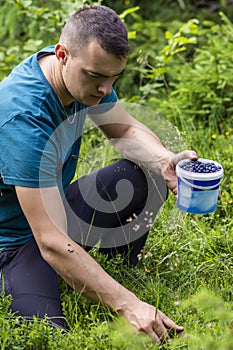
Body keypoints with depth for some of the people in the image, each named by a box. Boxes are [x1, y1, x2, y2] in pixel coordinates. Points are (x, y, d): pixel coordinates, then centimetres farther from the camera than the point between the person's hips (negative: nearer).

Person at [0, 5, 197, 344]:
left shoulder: (87, 70, -11)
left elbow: (126, 130, 2)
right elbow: (51, 242, -38)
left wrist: (163, 160, -21)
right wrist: (128, 305, -41)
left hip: (58, 205, 8)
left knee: (149, 176, -6)